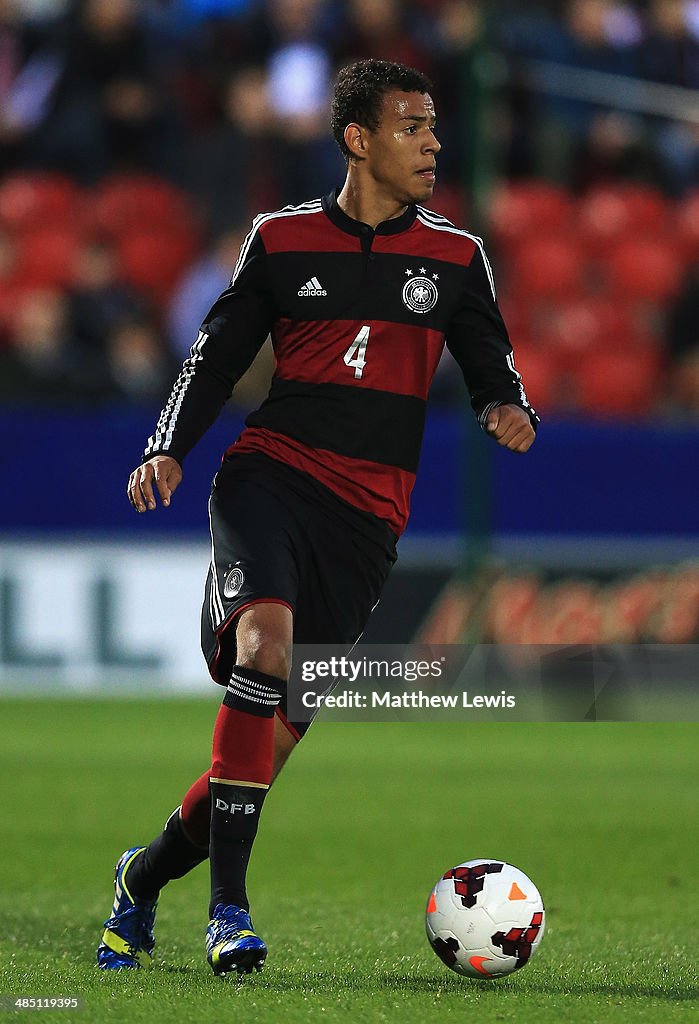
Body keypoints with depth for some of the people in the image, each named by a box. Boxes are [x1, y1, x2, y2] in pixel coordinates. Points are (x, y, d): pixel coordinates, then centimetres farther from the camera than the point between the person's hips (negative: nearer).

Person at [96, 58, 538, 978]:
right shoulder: (283, 239, 8)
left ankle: (145, 874, 22)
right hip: (269, 471, -2)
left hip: (367, 513, 2)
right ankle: (229, 904, -27)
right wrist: (169, 447, -1)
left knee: (279, 729, -2)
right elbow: (217, 355, 13)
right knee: (265, 644, -29)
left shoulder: (456, 258, 12)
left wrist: (506, 407, -10)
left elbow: (489, 363, 14)